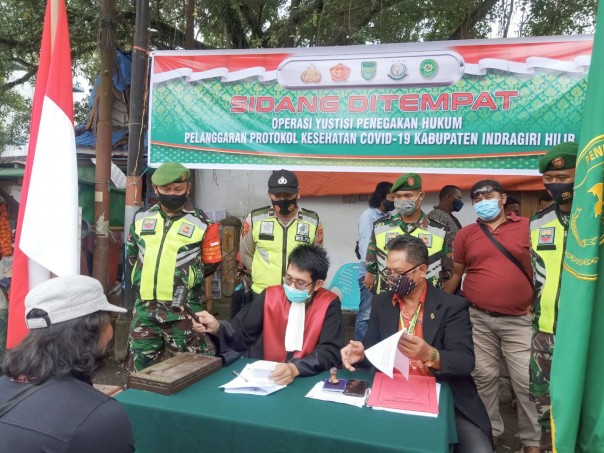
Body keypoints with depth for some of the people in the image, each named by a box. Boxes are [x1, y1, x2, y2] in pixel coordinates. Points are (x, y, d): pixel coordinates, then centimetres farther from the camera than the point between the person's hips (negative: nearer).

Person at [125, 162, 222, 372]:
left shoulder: (201, 224, -4)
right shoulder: (141, 218, 8)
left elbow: (211, 264, 3)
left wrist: (186, 276, 2)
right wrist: (148, 274, 14)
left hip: (183, 308, -4)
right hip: (145, 305, 4)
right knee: (140, 366, 16)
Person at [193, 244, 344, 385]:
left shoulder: (329, 304, -7)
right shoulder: (270, 296, 1)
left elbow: (331, 352, -14)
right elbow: (241, 330, 5)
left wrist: (296, 368, -29)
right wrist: (217, 327, -16)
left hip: (309, 378, -2)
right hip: (264, 374, 3)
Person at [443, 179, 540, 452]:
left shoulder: (527, 227, -1)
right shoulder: (465, 234, 4)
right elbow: (456, 274, 10)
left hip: (519, 319, -1)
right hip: (478, 319, 2)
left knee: (527, 380, 4)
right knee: (483, 376, 10)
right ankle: (490, 430, 29)